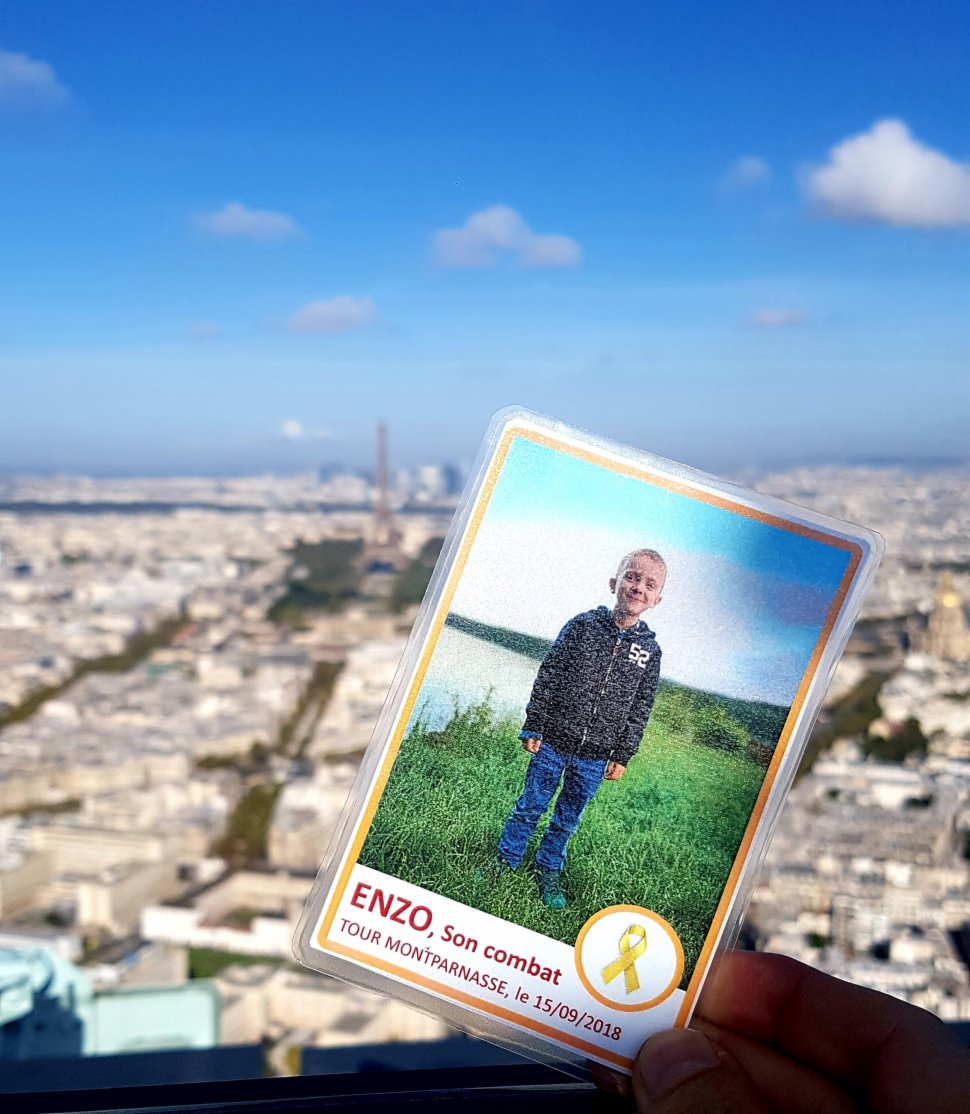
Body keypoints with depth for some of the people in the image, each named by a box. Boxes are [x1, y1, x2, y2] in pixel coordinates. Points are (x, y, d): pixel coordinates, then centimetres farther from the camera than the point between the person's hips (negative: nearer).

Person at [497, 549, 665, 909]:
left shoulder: (649, 650, -1)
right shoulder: (583, 625, -7)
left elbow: (640, 709, 4)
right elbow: (548, 675, -4)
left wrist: (622, 756, 3)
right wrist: (532, 727, -5)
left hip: (594, 757, 2)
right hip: (553, 743, -2)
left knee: (567, 819, 15)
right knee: (531, 806, 10)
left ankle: (548, 872, 32)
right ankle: (505, 863, 27)